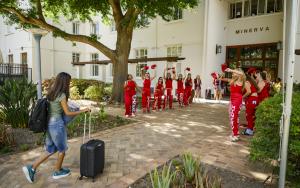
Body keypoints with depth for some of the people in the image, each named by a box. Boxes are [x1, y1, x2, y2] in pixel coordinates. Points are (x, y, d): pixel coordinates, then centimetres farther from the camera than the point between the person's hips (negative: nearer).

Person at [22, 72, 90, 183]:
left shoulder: (51, 93, 8)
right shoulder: (62, 95, -17)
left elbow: (48, 109, 14)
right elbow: (67, 113, -16)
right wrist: (83, 111, -9)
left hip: (49, 124, 8)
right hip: (57, 124, -8)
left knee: (50, 151, 19)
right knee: (62, 149, 14)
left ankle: (31, 168, 15)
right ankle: (58, 172, 30)